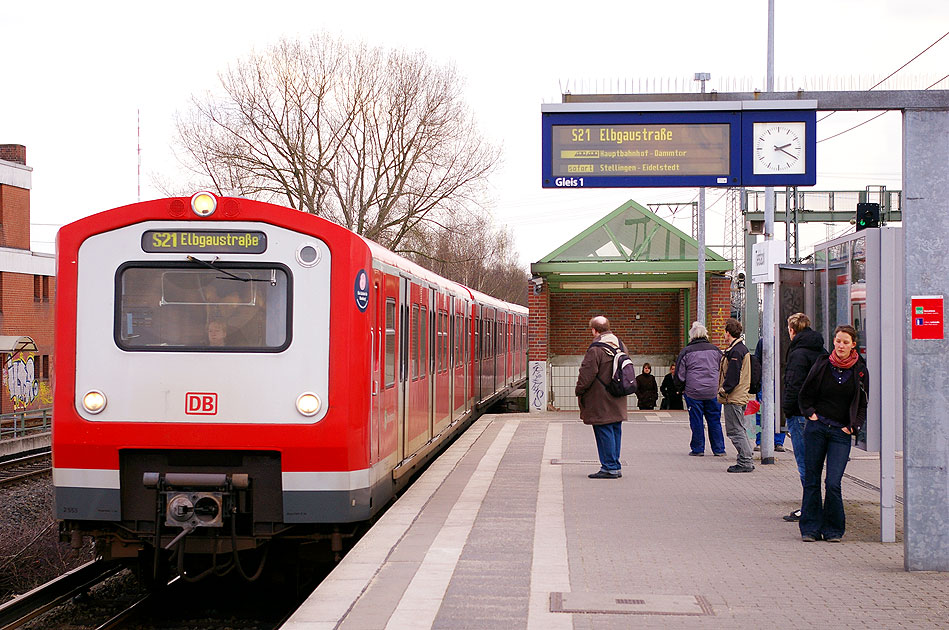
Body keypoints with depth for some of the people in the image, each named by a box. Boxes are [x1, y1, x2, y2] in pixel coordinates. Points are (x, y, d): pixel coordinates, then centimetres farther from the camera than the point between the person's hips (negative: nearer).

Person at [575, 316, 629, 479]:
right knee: (615, 431, 12)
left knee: (604, 433, -4)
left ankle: (609, 468, -3)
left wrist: (579, 391, -2)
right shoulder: (620, 345, 10)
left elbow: (587, 374, -16)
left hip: (601, 401, -8)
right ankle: (615, 467, 17)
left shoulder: (595, 349, -18)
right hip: (617, 402, 8)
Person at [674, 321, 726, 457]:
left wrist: (683, 388, 14)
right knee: (714, 420, 9)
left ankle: (698, 449, 10)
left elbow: (679, 374, -2)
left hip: (693, 391, -2)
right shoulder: (715, 350, 5)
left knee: (696, 421, 5)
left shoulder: (686, 351, -4)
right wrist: (719, 387, 22)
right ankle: (719, 449, 12)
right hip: (713, 391, 3)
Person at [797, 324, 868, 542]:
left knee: (833, 483, -9)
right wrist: (811, 413, -1)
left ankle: (833, 530, 6)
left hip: (841, 433, -1)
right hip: (816, 427, 1)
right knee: (811, 481, 3)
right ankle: (810, 528, 13)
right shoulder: (822, 365, 3)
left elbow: (863, 404, 11)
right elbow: (804, 395, 13)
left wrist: (853, 426, 0)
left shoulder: (860, 371, 3)